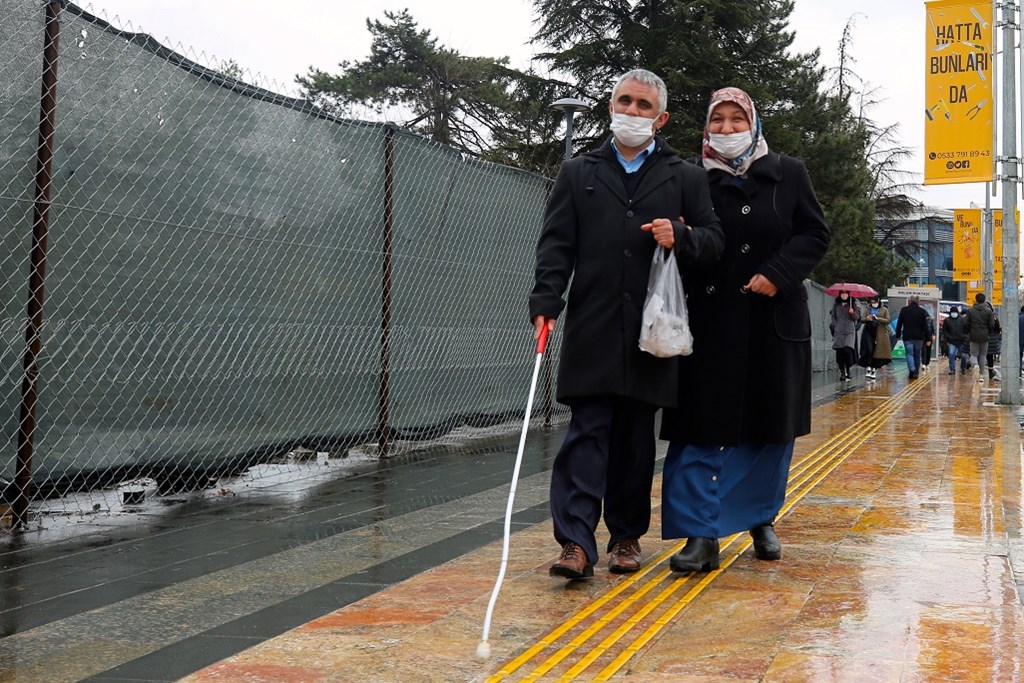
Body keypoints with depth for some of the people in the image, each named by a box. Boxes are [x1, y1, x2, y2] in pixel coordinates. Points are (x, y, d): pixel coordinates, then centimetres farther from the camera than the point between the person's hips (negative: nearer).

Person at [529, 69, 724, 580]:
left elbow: (715, 242, 11)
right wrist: (545, 302, -8)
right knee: (587, 432, -6)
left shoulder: (686, 179, 13)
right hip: (591, 329, -1)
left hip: (651, 330, 1)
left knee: (636, 438, 8)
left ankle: (628, 535, 20)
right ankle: (576, 542, -8)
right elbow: (556, 245, 6)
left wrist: (681, 237, -11)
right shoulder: (577, 173, 13)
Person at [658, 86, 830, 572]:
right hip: (712, 323, -1)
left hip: (775, 321, 2)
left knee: (771, 429, 11)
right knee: (703, 429, -7)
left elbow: (815, 235, 3)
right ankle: (701, 535, -4)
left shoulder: (788, 174, 6)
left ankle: (762, 519, 29)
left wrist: (777, 274, -12)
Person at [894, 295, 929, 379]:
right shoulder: (922, 311, 0)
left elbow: (899, 324, 4)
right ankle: (916, 373, 15)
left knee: (909, 354, -2)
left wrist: (898, 335, 12)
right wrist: (927, 338, 3)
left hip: (907, 337, -1)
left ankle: (911, 369, -28)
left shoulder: (904, 310, 0)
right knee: (917, 355, 12)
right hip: (919, 337, 1)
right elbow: (925, 326, 0)